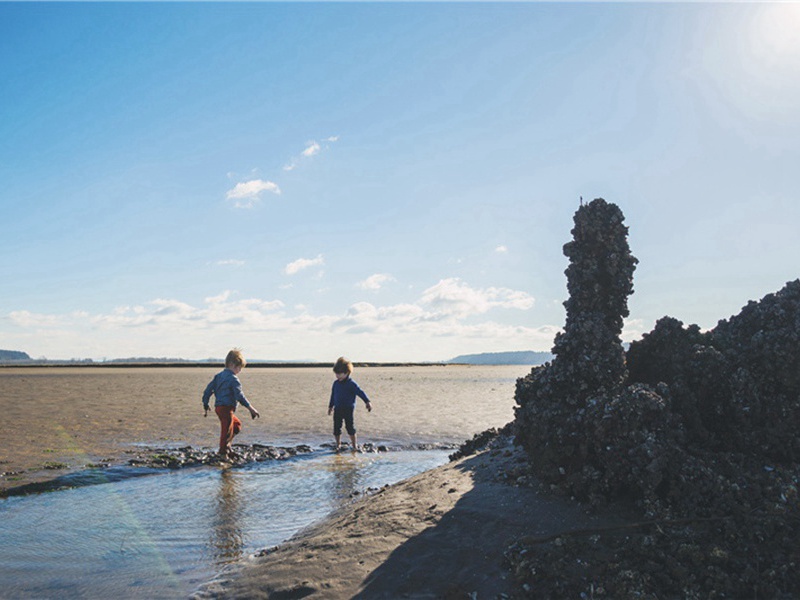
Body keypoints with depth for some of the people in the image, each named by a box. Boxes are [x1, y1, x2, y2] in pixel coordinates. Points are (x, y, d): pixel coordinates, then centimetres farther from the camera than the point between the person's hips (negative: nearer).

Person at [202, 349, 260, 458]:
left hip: (218, 407, 10)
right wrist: (250, 408, -20)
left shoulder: (218, 376, 13)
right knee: (227, 430, -3)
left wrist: (205, 407, 20)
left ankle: (226, 444, 18)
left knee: (237, 424, 23)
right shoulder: (233, 379, -13)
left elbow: (208, 390, 14)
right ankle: (223, 452, 1)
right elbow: (239, 395, -21)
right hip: (227, 408, -10)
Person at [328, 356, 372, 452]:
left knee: (350, 427, -3)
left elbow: (360, 392, -13)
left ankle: (354, 445, 9)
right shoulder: (336, 383, 8)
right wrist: (330, 406, 26)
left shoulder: (351, 384, -10)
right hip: (337, 409, 5)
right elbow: (333, 396, 19)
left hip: (348, 409, -5)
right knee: (336, 427, 4)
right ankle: (338, 445, 18)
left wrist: (367, 402, -21)